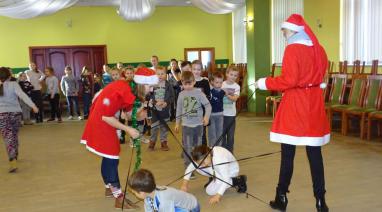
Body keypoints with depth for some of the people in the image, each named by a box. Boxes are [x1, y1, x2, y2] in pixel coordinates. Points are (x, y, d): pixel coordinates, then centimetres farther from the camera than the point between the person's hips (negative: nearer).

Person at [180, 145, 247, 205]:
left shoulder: (220, 159, -41)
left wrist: (218, 196, -44)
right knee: (197, 167, -15)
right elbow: (190, 167, -10)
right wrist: (185, 183, -20)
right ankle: (213, 180, 10)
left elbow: (225, 179, -38)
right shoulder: (201, 157, -21)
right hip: (217, 170, 6)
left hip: (229, 172, -6)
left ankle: (236, 181, -8)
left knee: (210, 191, -18)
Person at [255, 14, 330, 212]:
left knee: (288, 153, 4)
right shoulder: (318, 48, 10)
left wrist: (265, 83, -6)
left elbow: (288, 80, -17)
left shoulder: (292, 49, -11)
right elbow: (319, 74, 15)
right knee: (315, 153, 8)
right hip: (314, 103, 6)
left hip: (294, 105, -6)